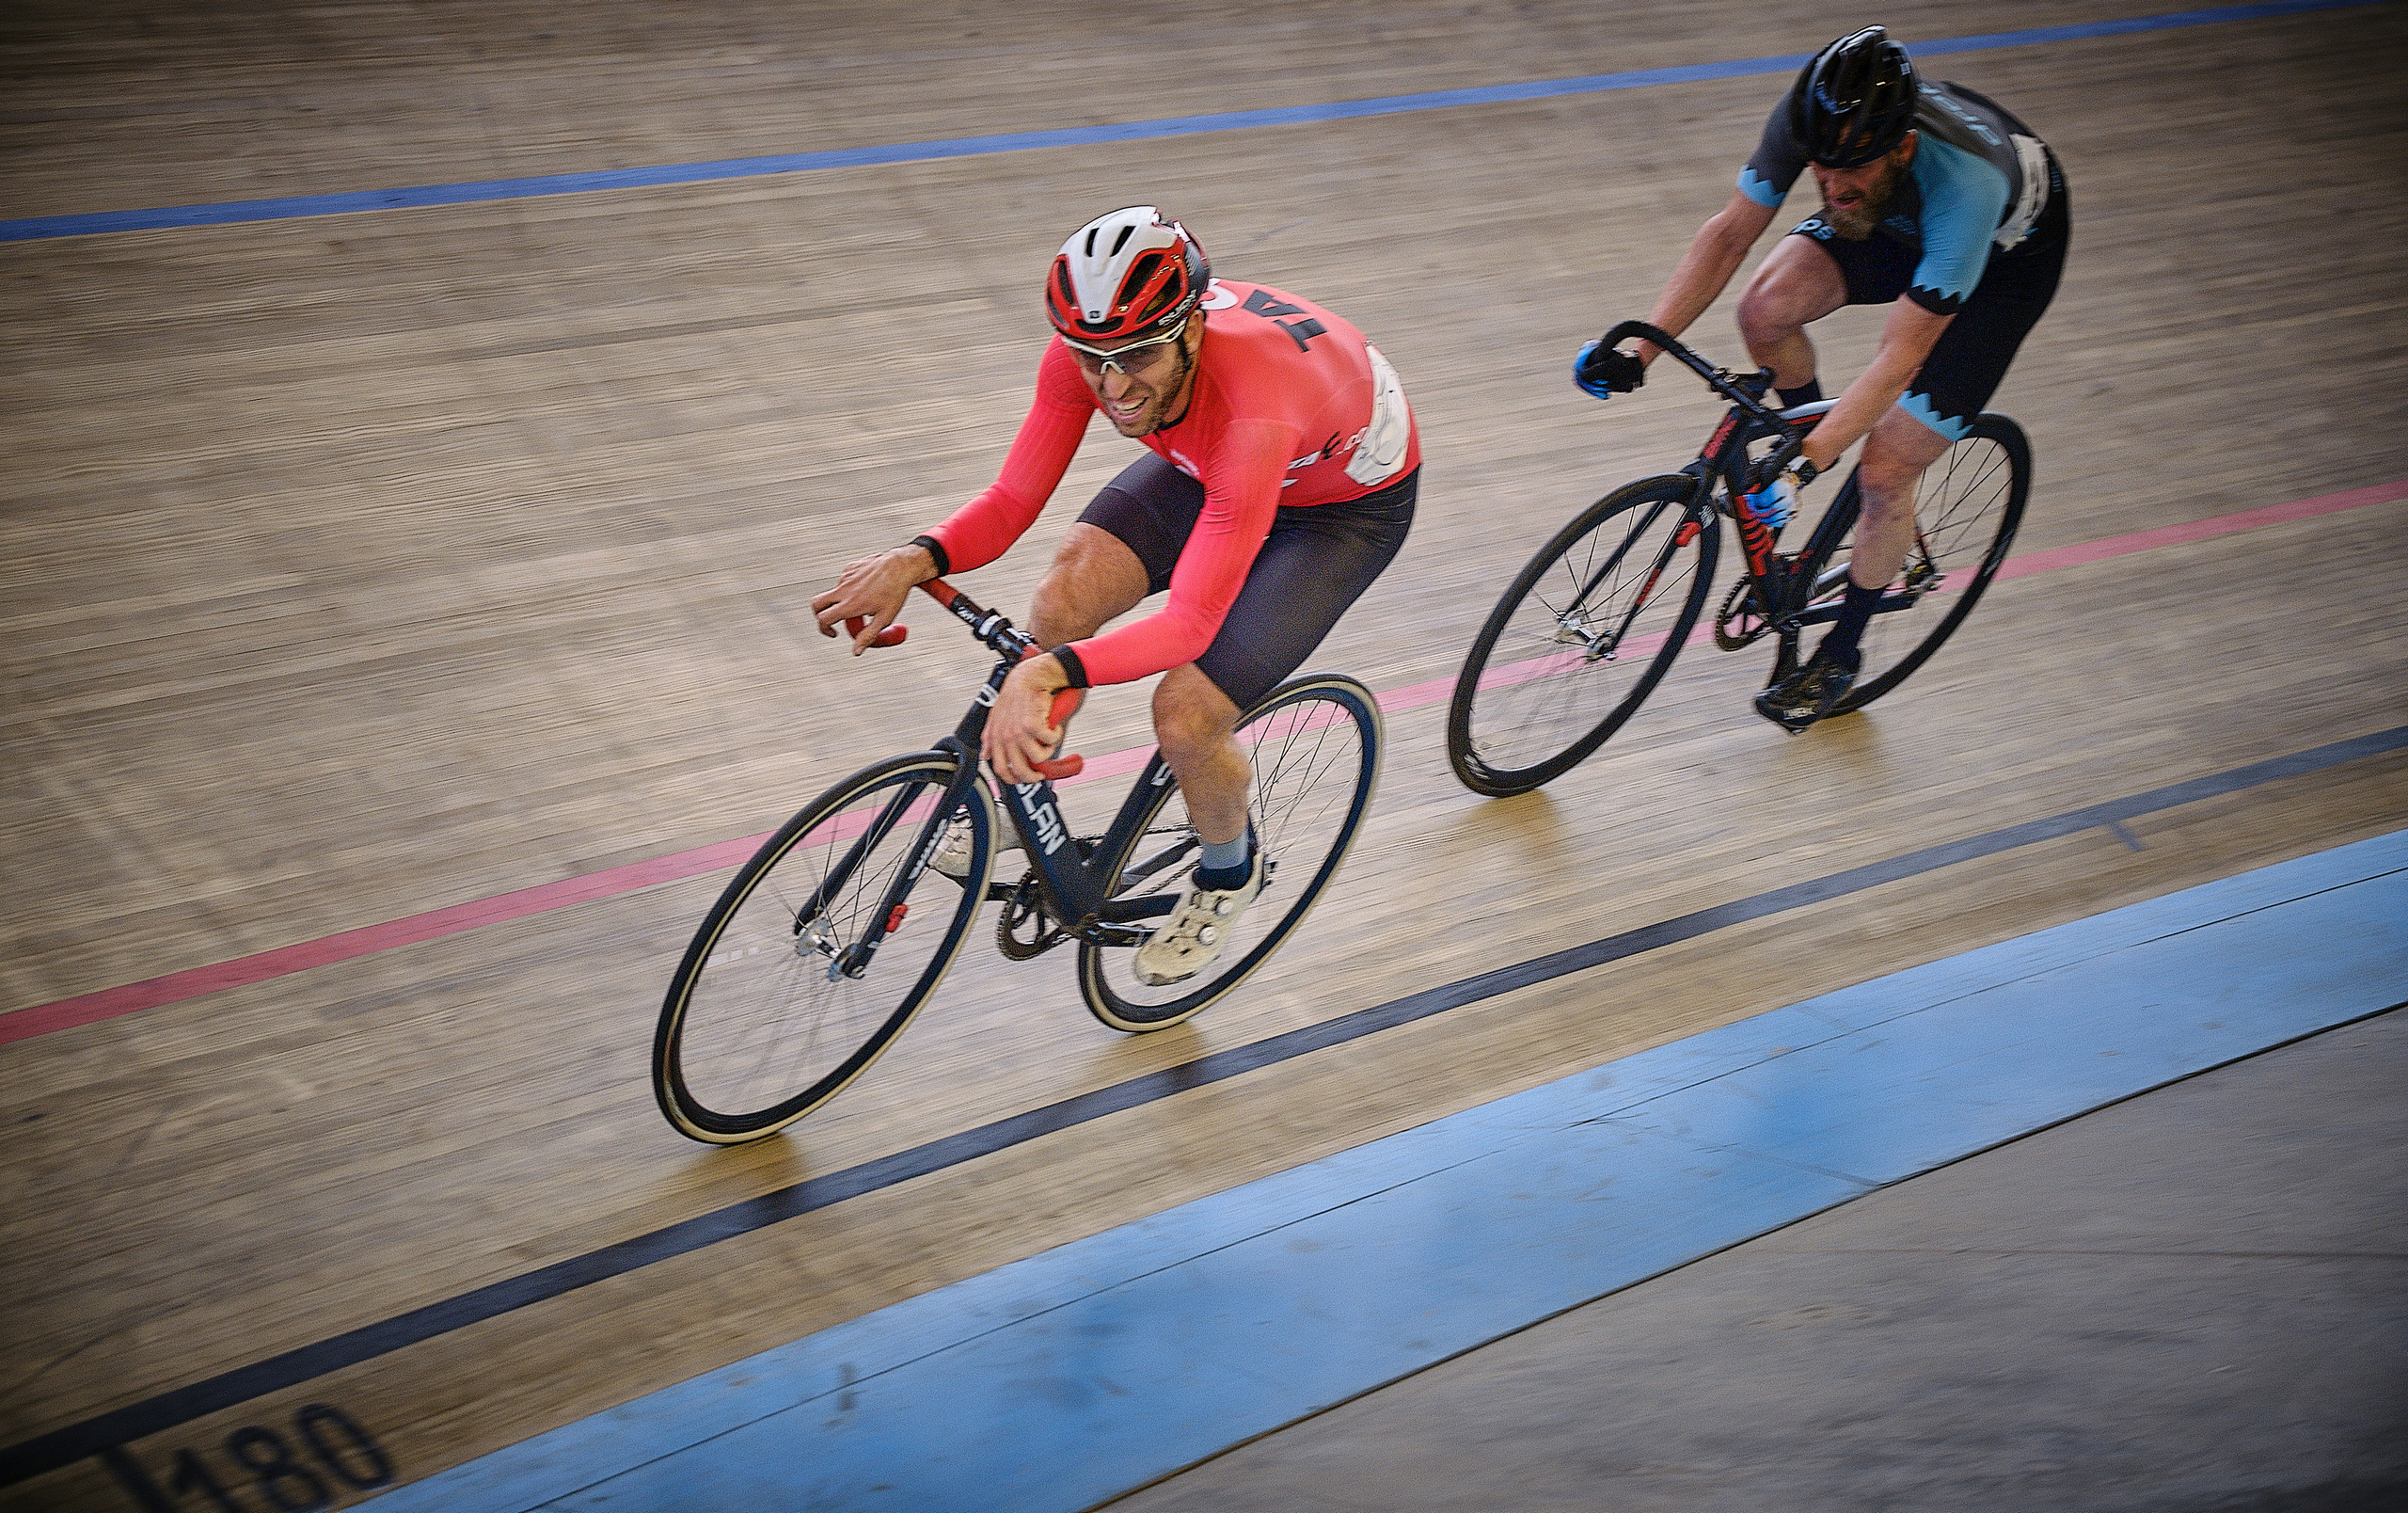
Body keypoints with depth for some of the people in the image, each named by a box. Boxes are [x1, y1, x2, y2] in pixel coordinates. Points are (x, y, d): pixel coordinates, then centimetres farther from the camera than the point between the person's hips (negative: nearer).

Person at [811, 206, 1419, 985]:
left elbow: (1191, 622, -45)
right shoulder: (1087, 351, -28)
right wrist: (914, 559, -41)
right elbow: (1011, 502, -20)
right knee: (1062, 603, -19)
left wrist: (1050, 672, -60)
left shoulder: (1251, 412, -44)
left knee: (1185, 716, -18)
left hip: (1352, 498, -5)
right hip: (1205, 462, 5)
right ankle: (1019, 789, 11)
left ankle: (1228, 871, 16)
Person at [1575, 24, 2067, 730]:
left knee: (1884, 472, -8)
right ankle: (1813, 427, 12)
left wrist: (1803, 467, -47)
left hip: (2010, 248, -5)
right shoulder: (1812, 119, -32)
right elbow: (1730, 232, -19)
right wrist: (1642, 349, -27)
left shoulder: (1965, 185, -45)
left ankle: (1841, 653, 16)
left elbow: (1898, 359, -41)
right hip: (1899, 220, 5)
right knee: (1766, 309, -22)